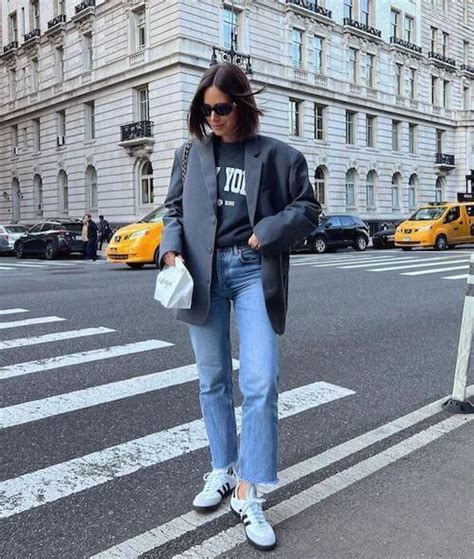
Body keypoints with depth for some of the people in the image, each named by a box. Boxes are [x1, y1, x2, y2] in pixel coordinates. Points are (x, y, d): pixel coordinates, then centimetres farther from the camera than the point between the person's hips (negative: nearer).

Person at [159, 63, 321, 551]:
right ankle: (222, 470, 29)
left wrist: (268, 232, -11)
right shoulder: (189, 154, 9)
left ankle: (247, 493, 3)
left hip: (253, 273, -2)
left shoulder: (276, 155, 1)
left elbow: (307, 209, 4)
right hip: (203, 273, 3)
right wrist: (171, 248, -5)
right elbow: (175, 209, 14)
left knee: (260, 382, -10)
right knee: (212, 381, 11)